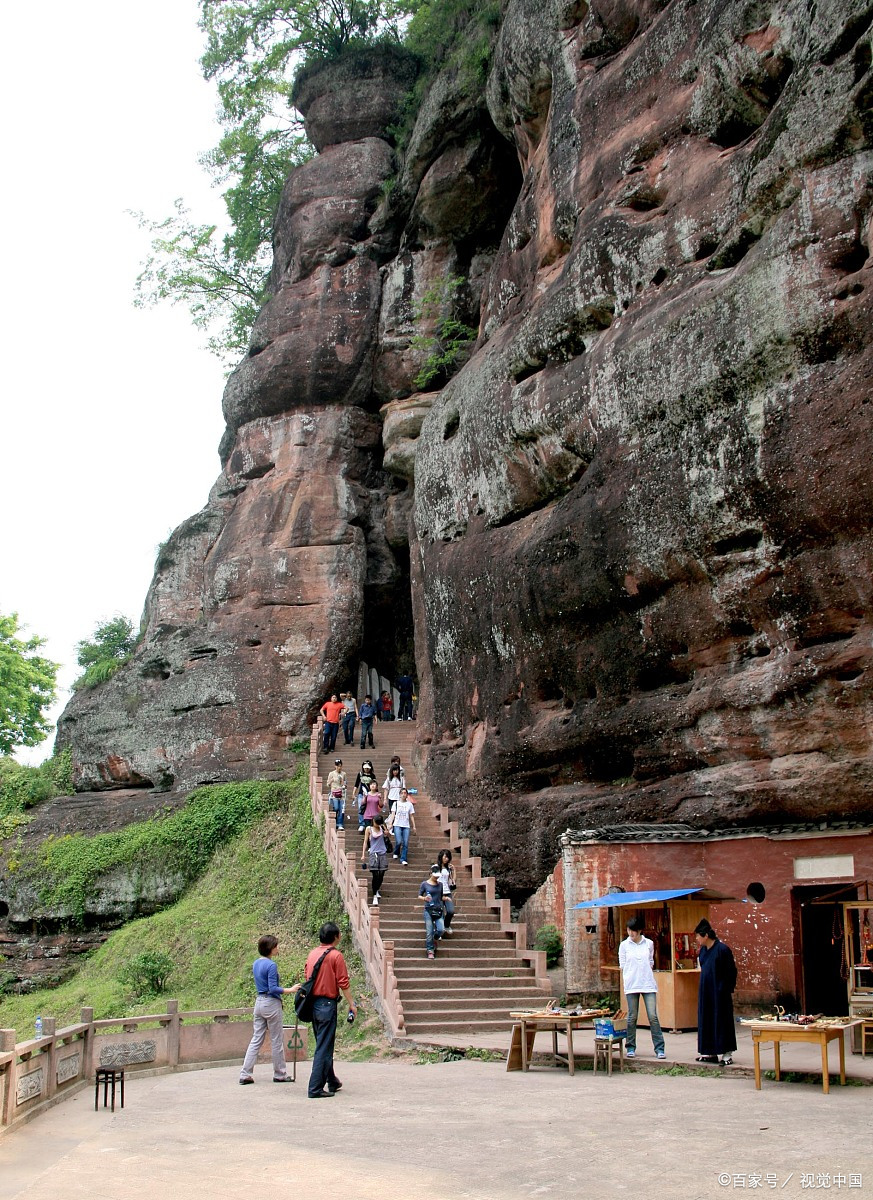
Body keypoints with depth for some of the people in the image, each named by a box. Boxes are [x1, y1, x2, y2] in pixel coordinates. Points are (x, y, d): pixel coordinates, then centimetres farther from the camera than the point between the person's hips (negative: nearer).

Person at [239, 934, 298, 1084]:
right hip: (271, 1004, -8)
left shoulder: (256, 963, 9)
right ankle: (279, 1075, 15)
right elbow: (273, 989, -20)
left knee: (256, 1039, 9)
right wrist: (290, 990, -14)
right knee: (276, 1041, 5)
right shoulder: (271, 965, -17)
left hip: (259, 1002, 8)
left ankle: (245, 1074, 5)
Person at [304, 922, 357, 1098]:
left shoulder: (312, 953, 7)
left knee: (324, 1044, 19)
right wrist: (351, 1004, -3)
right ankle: (316, 1089, -3)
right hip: (327, 1003, -7)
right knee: (324, 1048, -2)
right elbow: (343, 983, -11)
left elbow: (307, 976, 13)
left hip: (313, 1003, 7)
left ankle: (332, 1082, 30)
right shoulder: (336, 955, -11)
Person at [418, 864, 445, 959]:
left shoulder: (440, 884, 9)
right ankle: (430, 951, 10)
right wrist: (424, 898, -17)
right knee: (429, 932, -3)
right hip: (428, 910, -3)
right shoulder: (425, 884, 0)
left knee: (441, 930, -11)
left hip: (438, 910, 3)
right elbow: (419, 896, 4)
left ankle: (435, 938, 22)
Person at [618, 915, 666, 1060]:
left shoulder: (649, 943, 7)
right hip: (631, 985, 0)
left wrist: (645, 975, 5)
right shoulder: (624, 945, 4)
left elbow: (651, 962, 16)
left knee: (653, 1016, -5)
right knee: (632, 1017, 3)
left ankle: (659, 1048, -2)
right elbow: (623, 966, 7)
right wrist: (627, 982, 0)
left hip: (648, 984, 0)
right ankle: (631, 1047, 13)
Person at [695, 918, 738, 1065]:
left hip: (719, 993, -8)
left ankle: (726, 1054, 5)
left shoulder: (722, 949, -15)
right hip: (705, 992, 8)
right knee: (706, 1021, 10)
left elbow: (731, 971, -12)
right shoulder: (703, 950, 7)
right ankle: (710, 1052, 18)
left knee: (721, 1021, -2)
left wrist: (728, 989, -11)